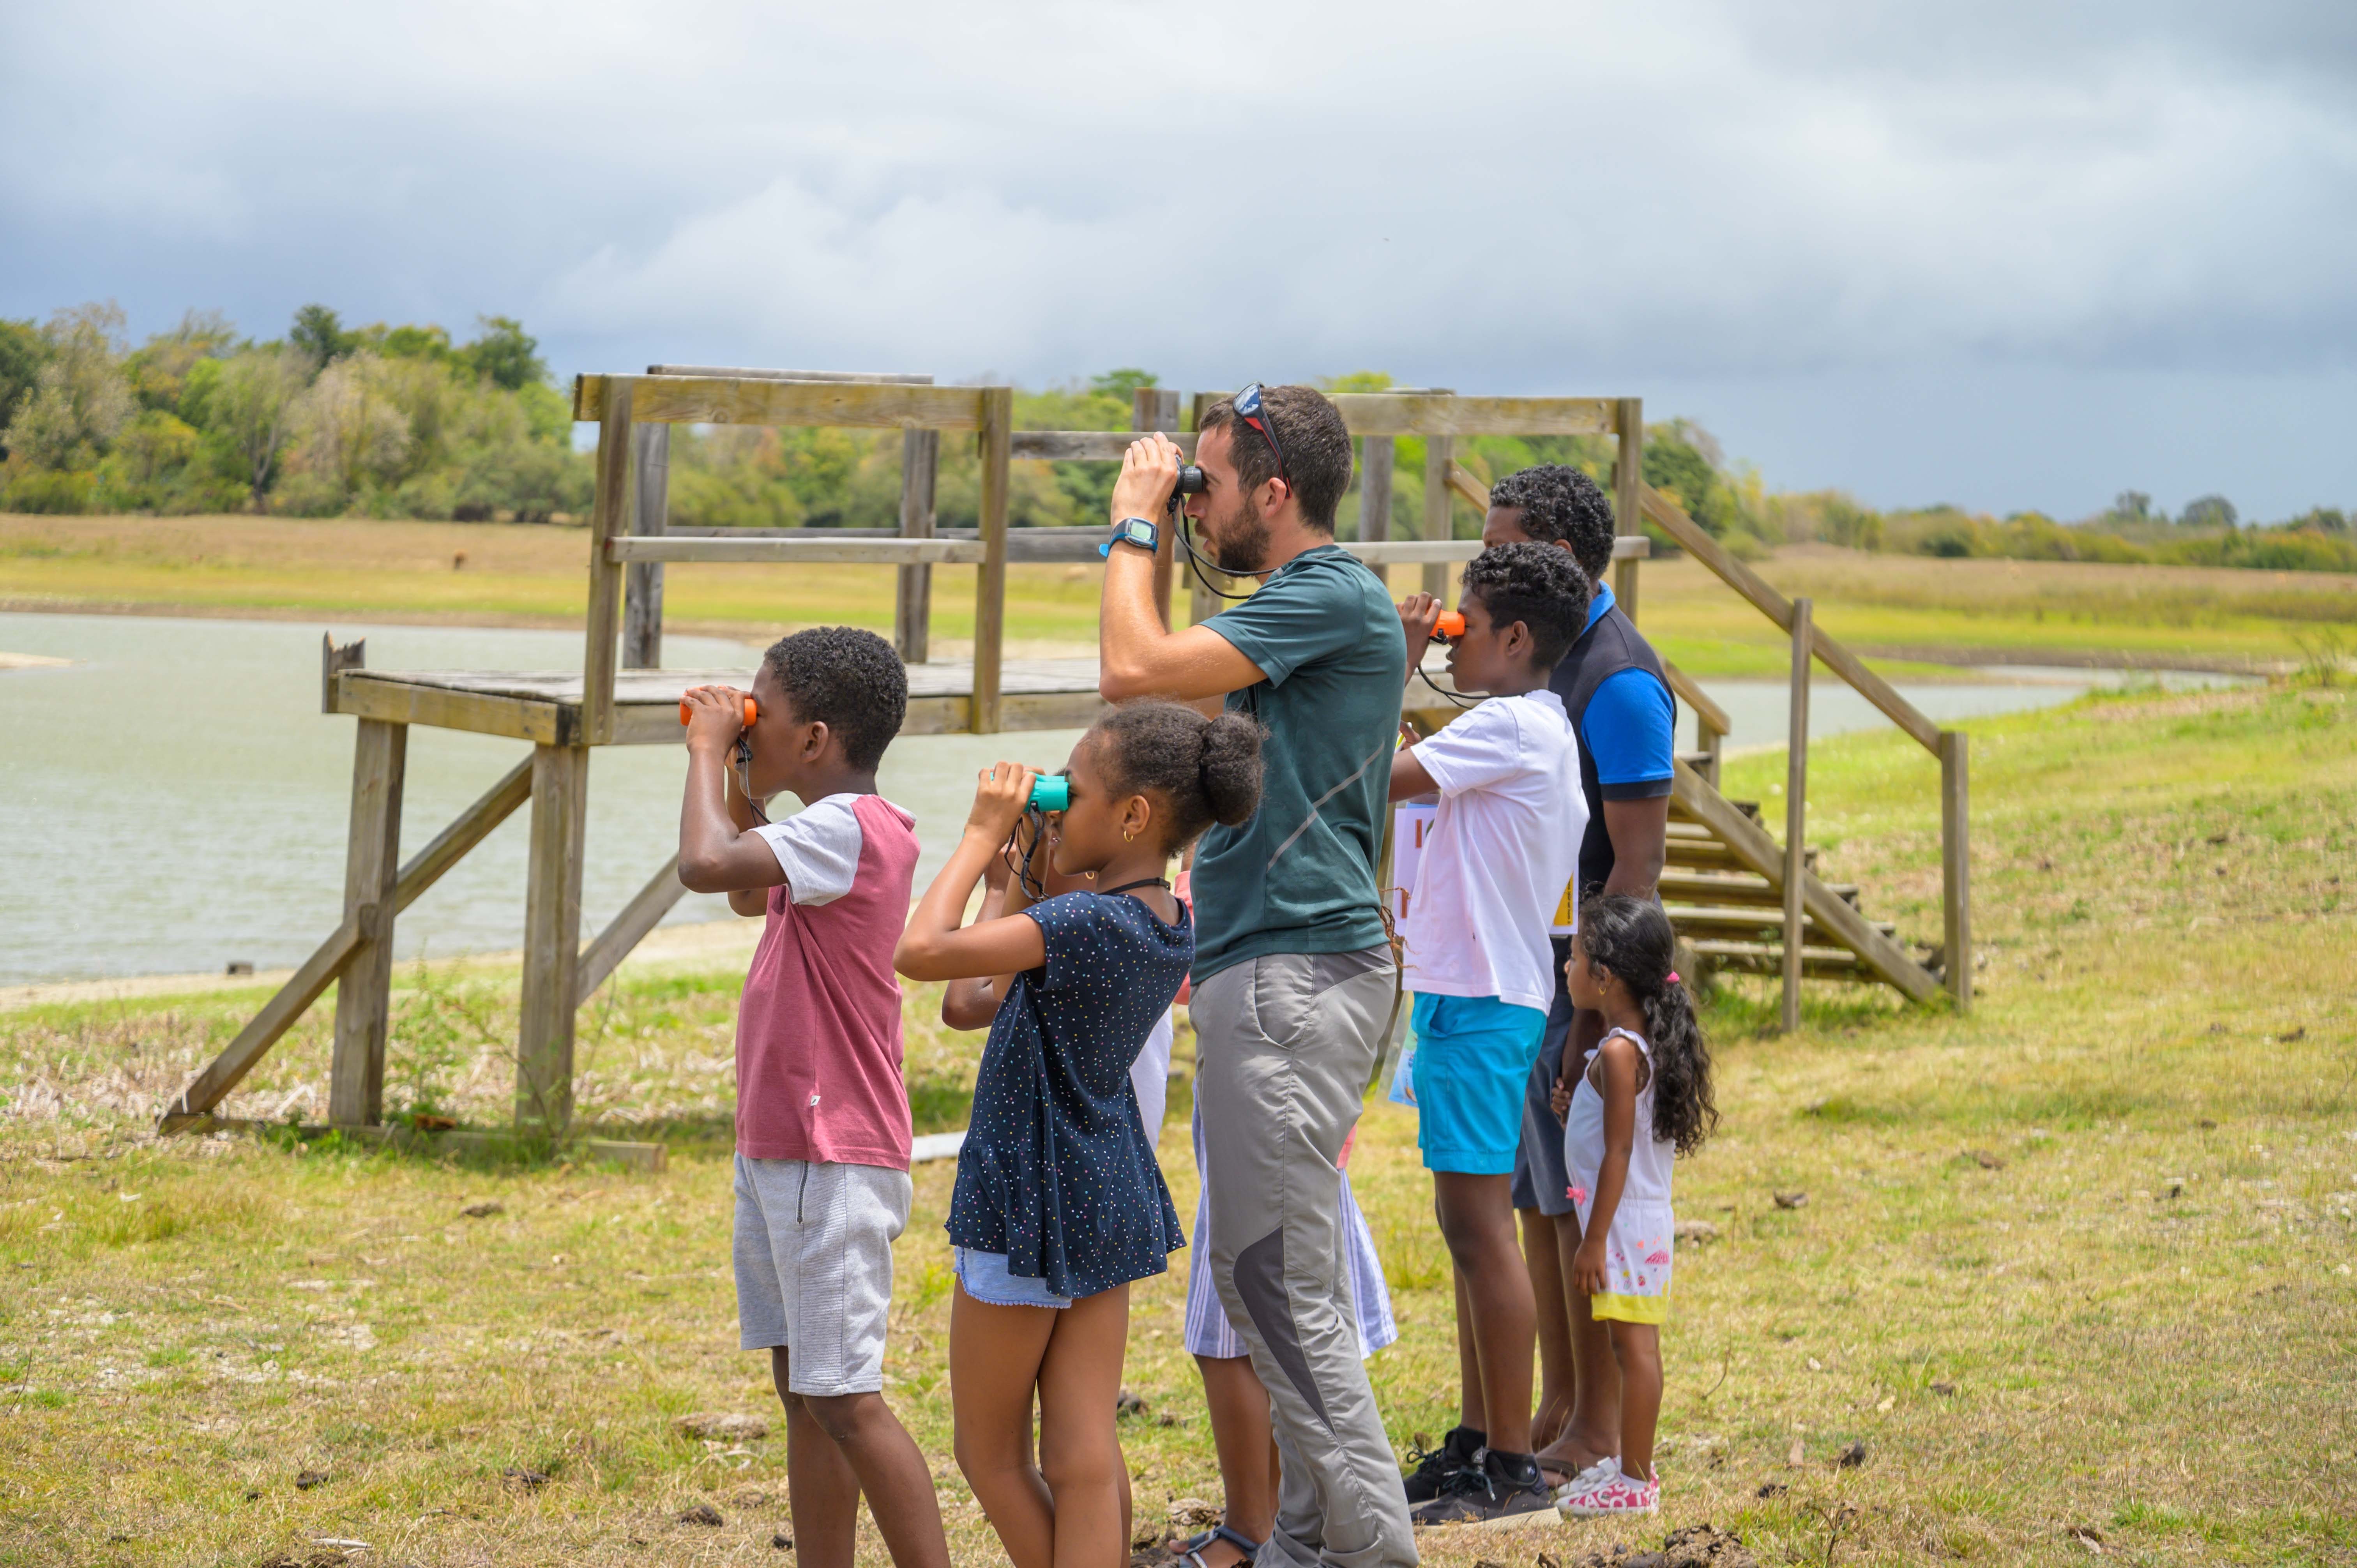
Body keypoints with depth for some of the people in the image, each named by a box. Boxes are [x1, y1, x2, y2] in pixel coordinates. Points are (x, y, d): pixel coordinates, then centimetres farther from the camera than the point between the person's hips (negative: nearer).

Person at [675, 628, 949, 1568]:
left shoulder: (846, 829, -19)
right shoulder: (840, 833, 12)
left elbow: (707, 864, -31)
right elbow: (747, 896, 30)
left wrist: (708, 748, -15)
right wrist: (736, 771, 17)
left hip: (831, 1163, -10)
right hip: (775, 1151, 10)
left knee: (844, 1400, -9)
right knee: (801, 1390, 13)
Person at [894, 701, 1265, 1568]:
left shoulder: (1089, 923, -24)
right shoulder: (1171, 926, 4)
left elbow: (921, 951, -31)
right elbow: (1014, 988, 19)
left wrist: (983, 836, -20)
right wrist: (1030, 870, 9)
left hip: (1030, 1208, -8)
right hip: (1109, 1203, 8)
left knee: (990, 1456, 8)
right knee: (1085, 1462, 6)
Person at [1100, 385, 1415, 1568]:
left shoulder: (1333, 598, -14)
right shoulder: (1307, 604, 18)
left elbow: (1133, 670, -21)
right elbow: (1158, 691, 25)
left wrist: (1135, 525, -6)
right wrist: (1147, 530, 18)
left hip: (1295, 973, -11)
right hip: (1278, 969, 11)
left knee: (1276, 1276, -9)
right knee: (1279, 1274, 14)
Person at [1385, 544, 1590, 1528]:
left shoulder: (1512, 727, -15)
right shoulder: (1544, 732, 16)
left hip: (1480, 1003, -10)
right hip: (1475, 993, 10)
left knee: (1479, 1228, -8)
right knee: (1474, 1230, 14)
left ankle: (1514, 1473, -6)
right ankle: (1482, 1449, 20)